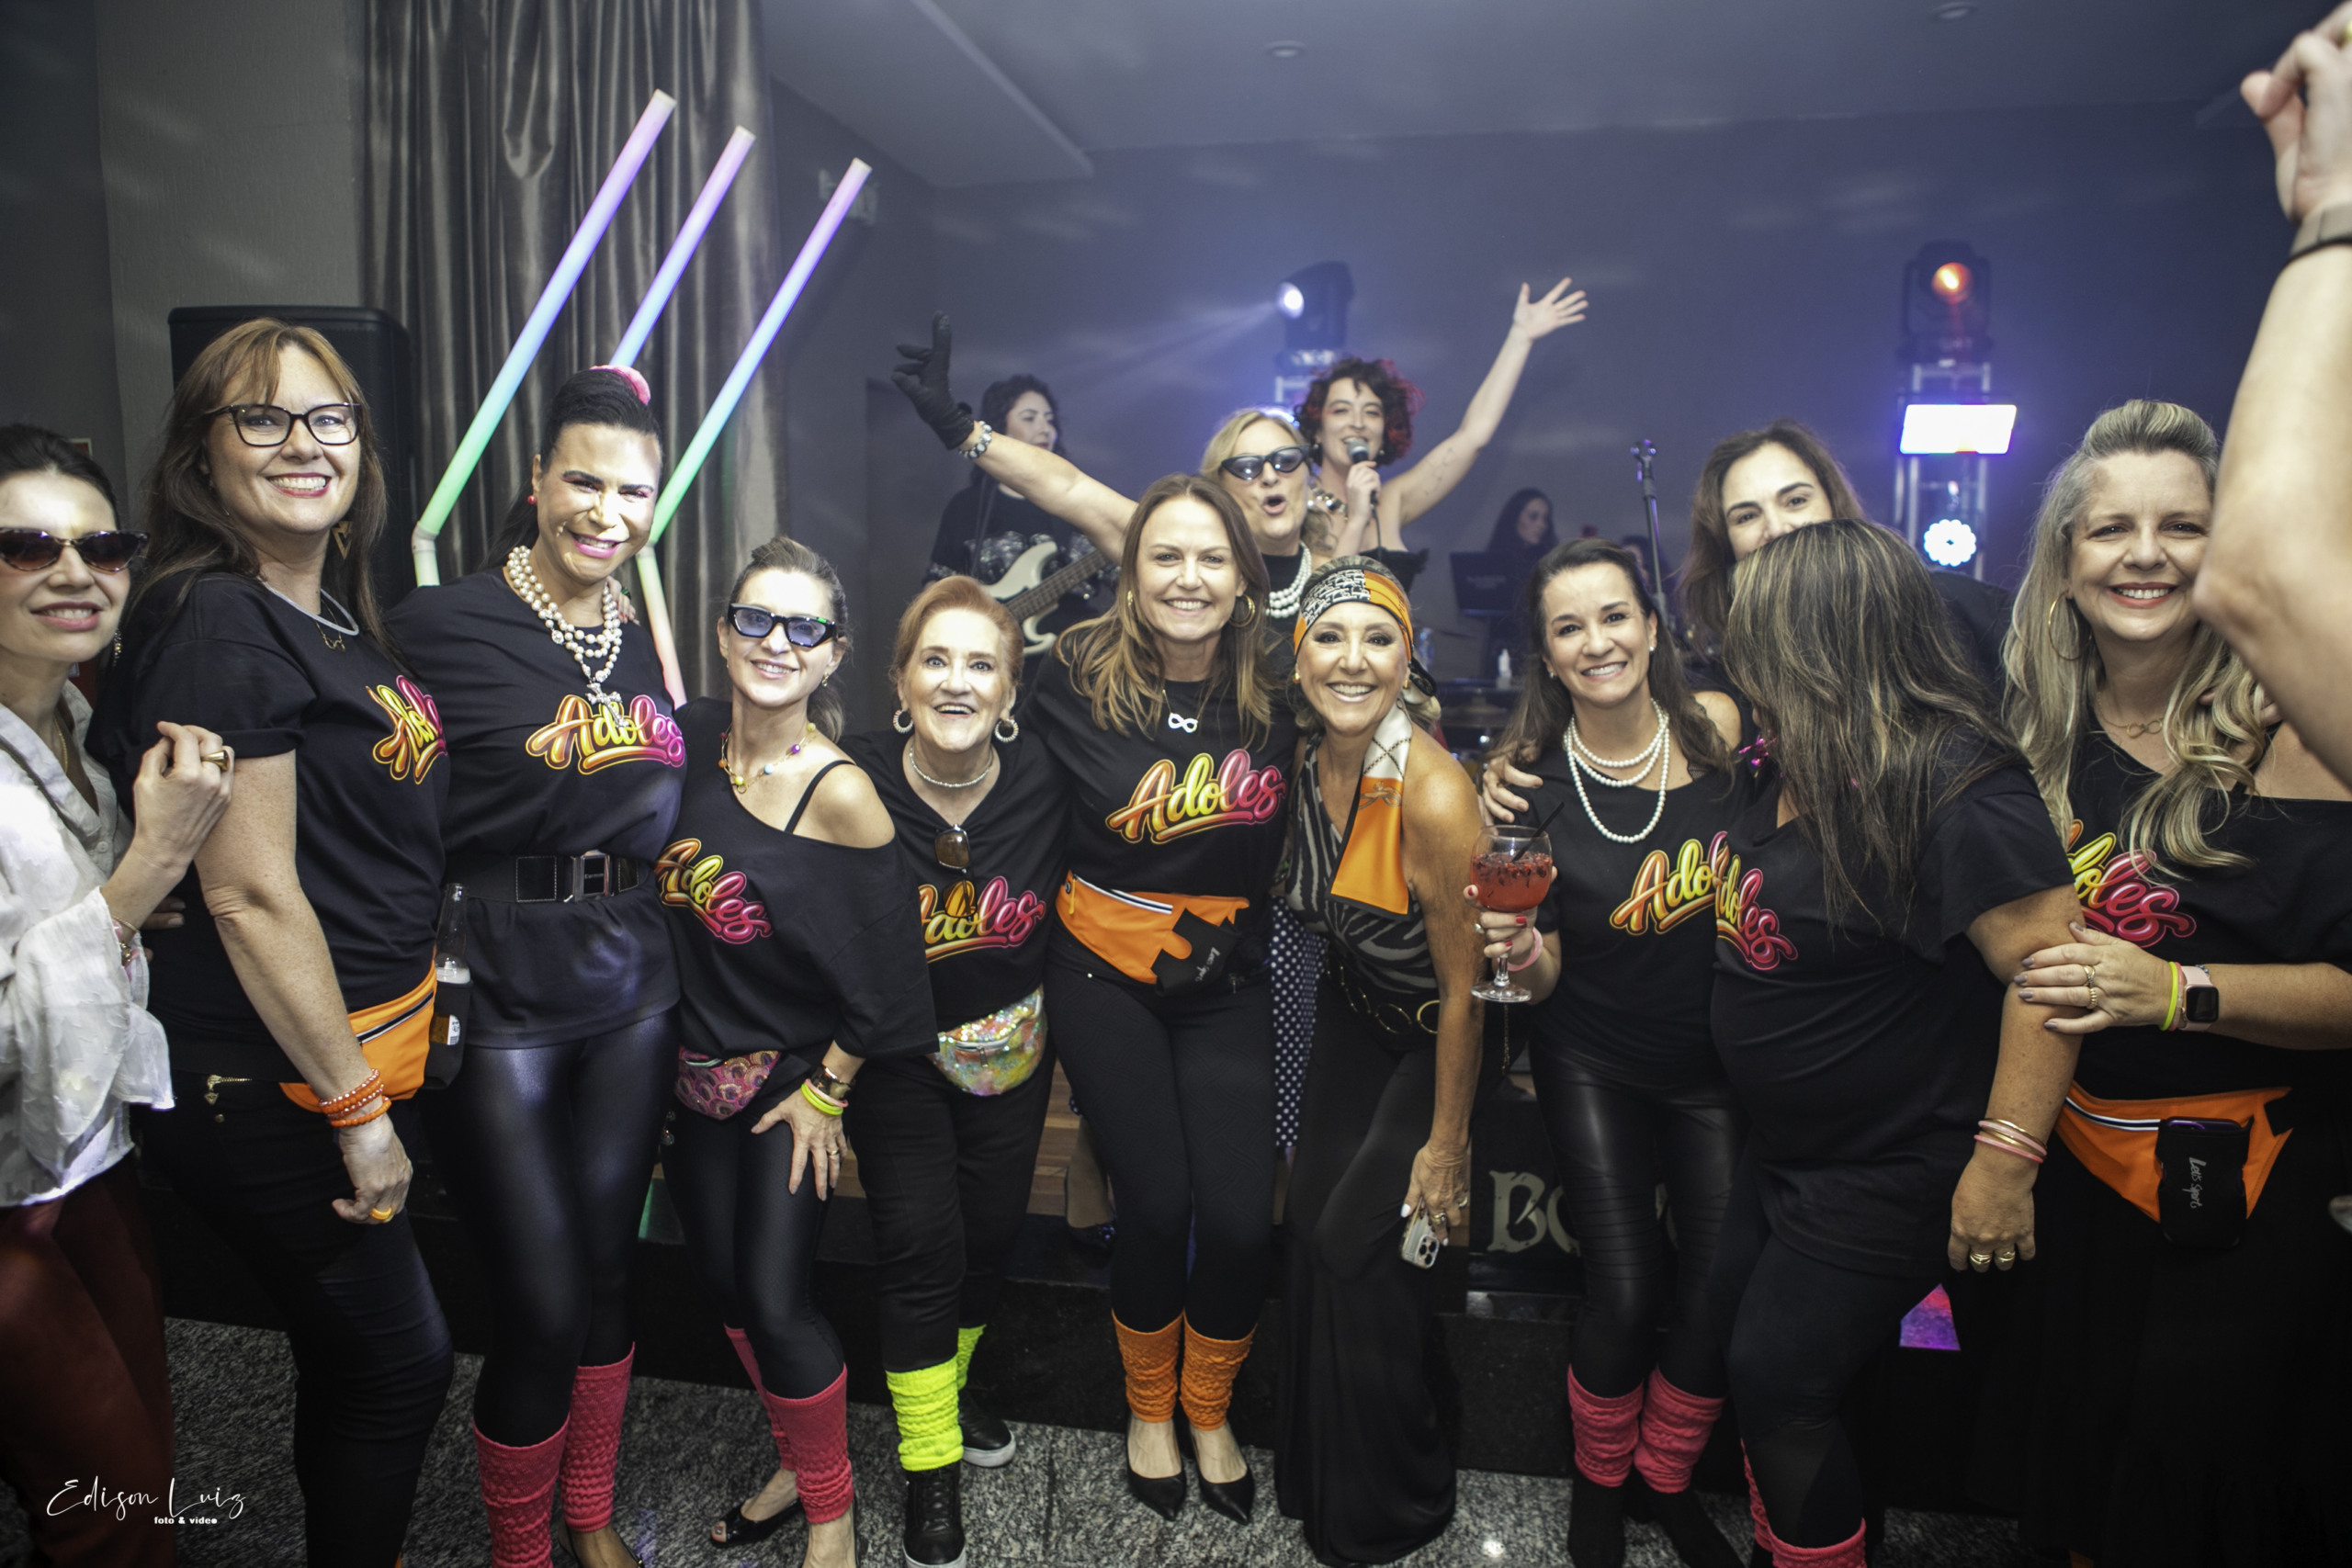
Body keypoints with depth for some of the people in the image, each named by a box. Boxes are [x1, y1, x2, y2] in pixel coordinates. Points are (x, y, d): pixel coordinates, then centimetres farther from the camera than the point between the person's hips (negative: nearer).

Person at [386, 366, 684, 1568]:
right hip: (499, 1005, -5)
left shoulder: (642, 640, 9)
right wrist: (617, 769, -13)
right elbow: (447, 818, -20)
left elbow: (661, 813, 2)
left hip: (630, 996, 5)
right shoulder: (448, 623, -8)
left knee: (606, 1273, 17)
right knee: (541, 1309, 1)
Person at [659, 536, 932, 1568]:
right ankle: (796, 1464, 40)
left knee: (774, 1298, -4)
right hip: (696, 1062, 6)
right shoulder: (689, 739, -7)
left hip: (794, 1073, -6)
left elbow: (881, 969, -16)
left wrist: (828, 1088, -9)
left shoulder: (840, 794, -23)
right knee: (719, 1277, 16)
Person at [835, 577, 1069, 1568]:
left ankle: (952, 1384, 45)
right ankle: (930, 1468, 18)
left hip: (1010, 1041, 3)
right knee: (919, 1239, -4)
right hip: (893, 1048, -2)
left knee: (993, 1226, 13)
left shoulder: (1043, 781, -16)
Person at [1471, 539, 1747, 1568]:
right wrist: (1524, 955, -27)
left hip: (1721, 1065, 2)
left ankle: (1667, 1478, 30)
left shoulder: (1722, 729, -10)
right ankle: (1599, 1484, 25)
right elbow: (1543, 978, -6)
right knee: (1625, 1293, -7)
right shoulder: (1531, 779, -12)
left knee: (1722, 1295, -2)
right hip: (1594, 1069, -1)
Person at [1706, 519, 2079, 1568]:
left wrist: (2007, 1157, -29)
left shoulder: (1955, 787, -27)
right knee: (1734, 1332, 19)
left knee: (1777, 1379, 1)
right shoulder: (1793, 770, 2)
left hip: (1890, 1171, -9)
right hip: (1785, 1147, 9)